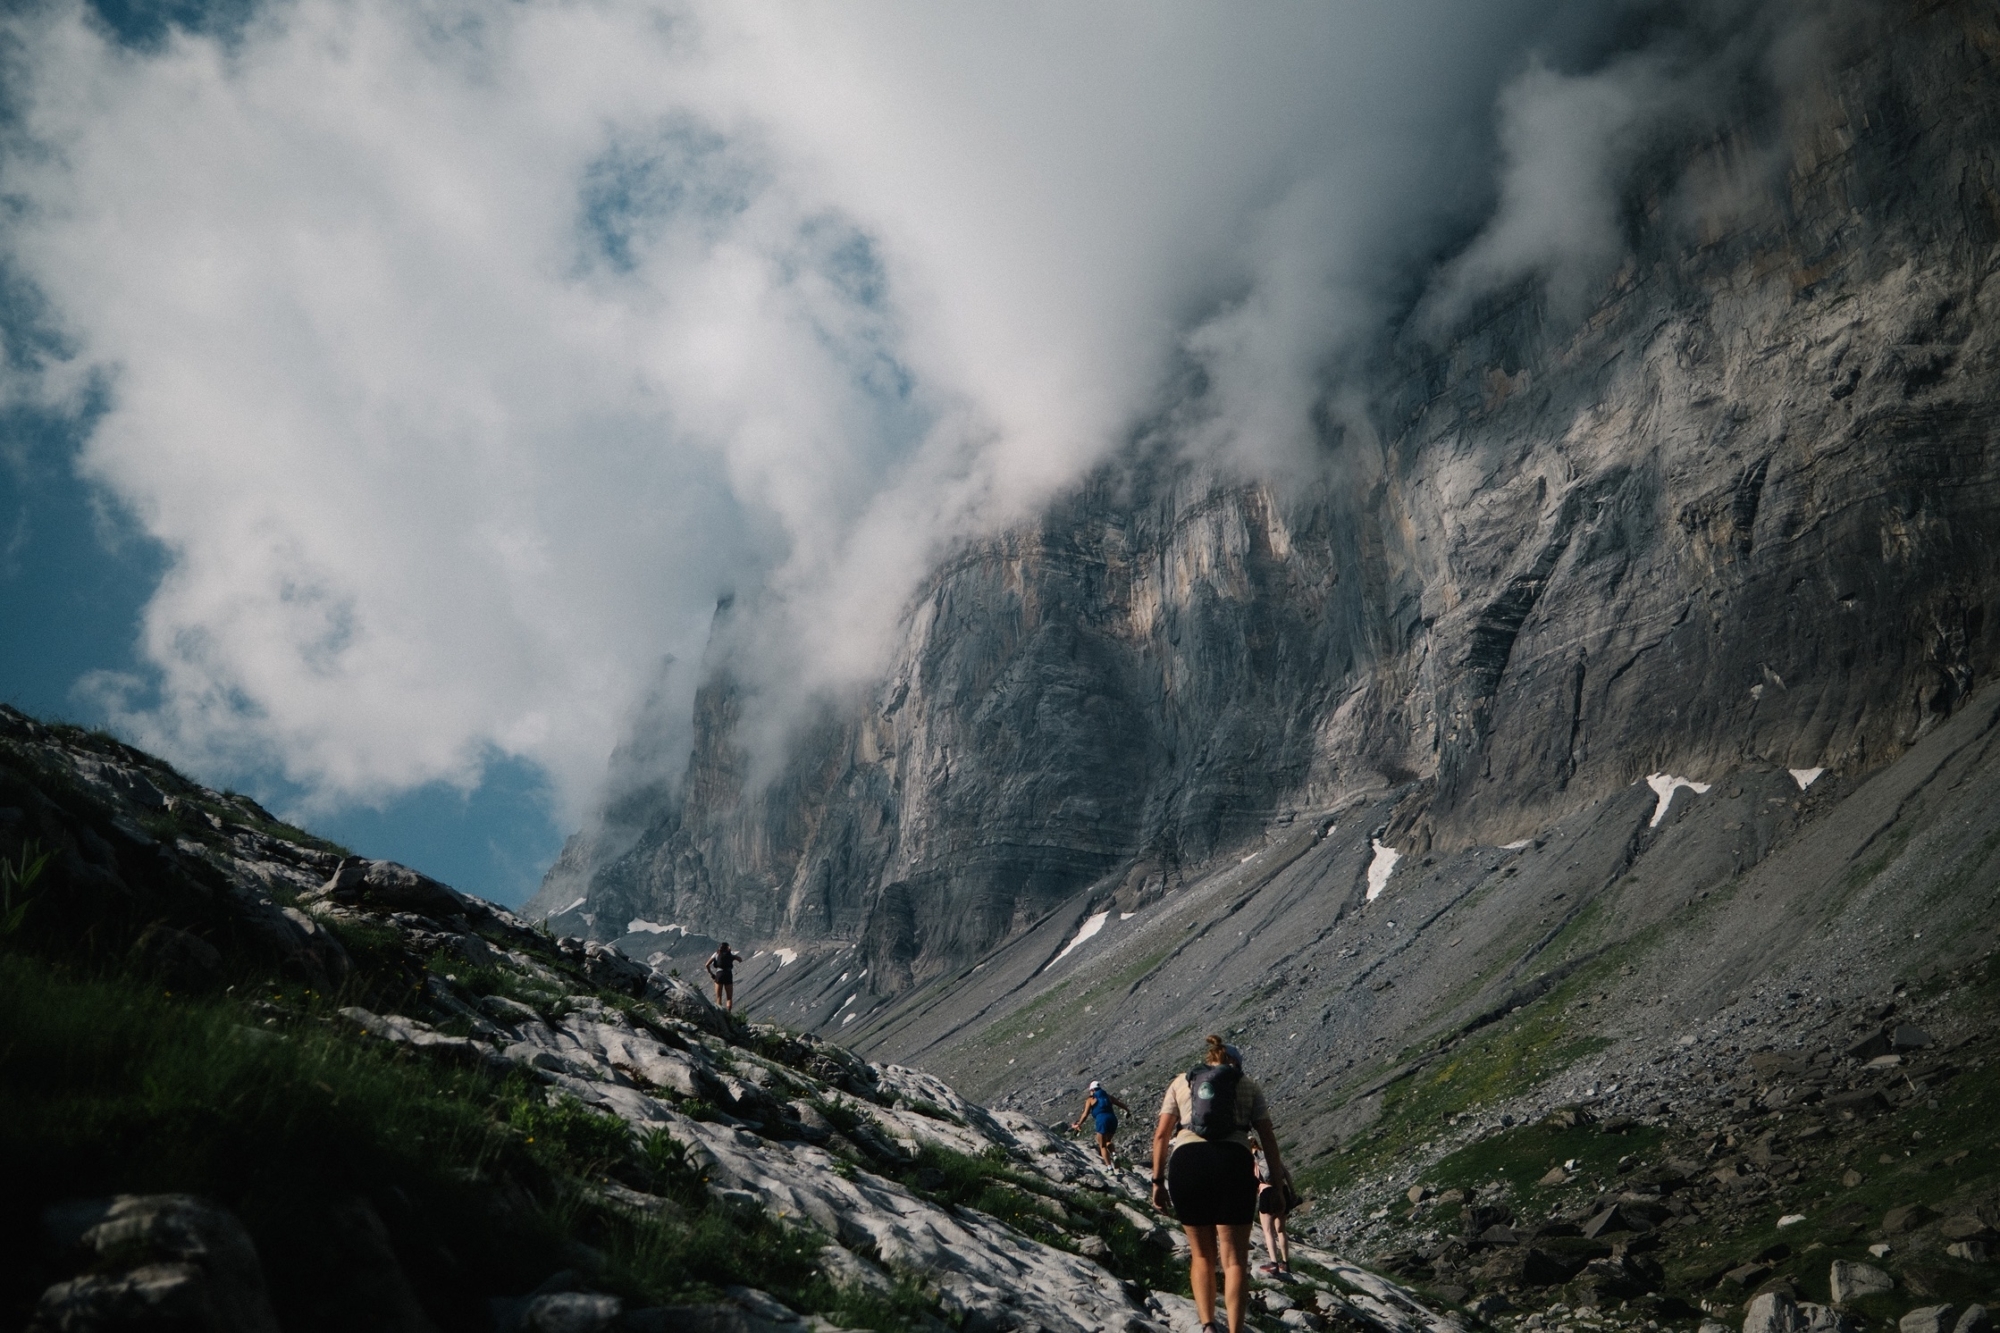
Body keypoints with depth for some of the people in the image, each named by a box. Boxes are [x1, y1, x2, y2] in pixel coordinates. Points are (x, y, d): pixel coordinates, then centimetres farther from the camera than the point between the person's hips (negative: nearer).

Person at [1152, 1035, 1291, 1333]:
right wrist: (1277, 1179, 15)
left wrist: (1158, 1181, 12)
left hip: (1186, 1161, 1)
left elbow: (1161, 1134, 12)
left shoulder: (1181, 1082, 20)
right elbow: (1268, 1137, 12)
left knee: (1202, 1254, 15)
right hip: (1233, 1161, -1)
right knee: (1234, 1257, 5)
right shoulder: (1248, 1087, 20)